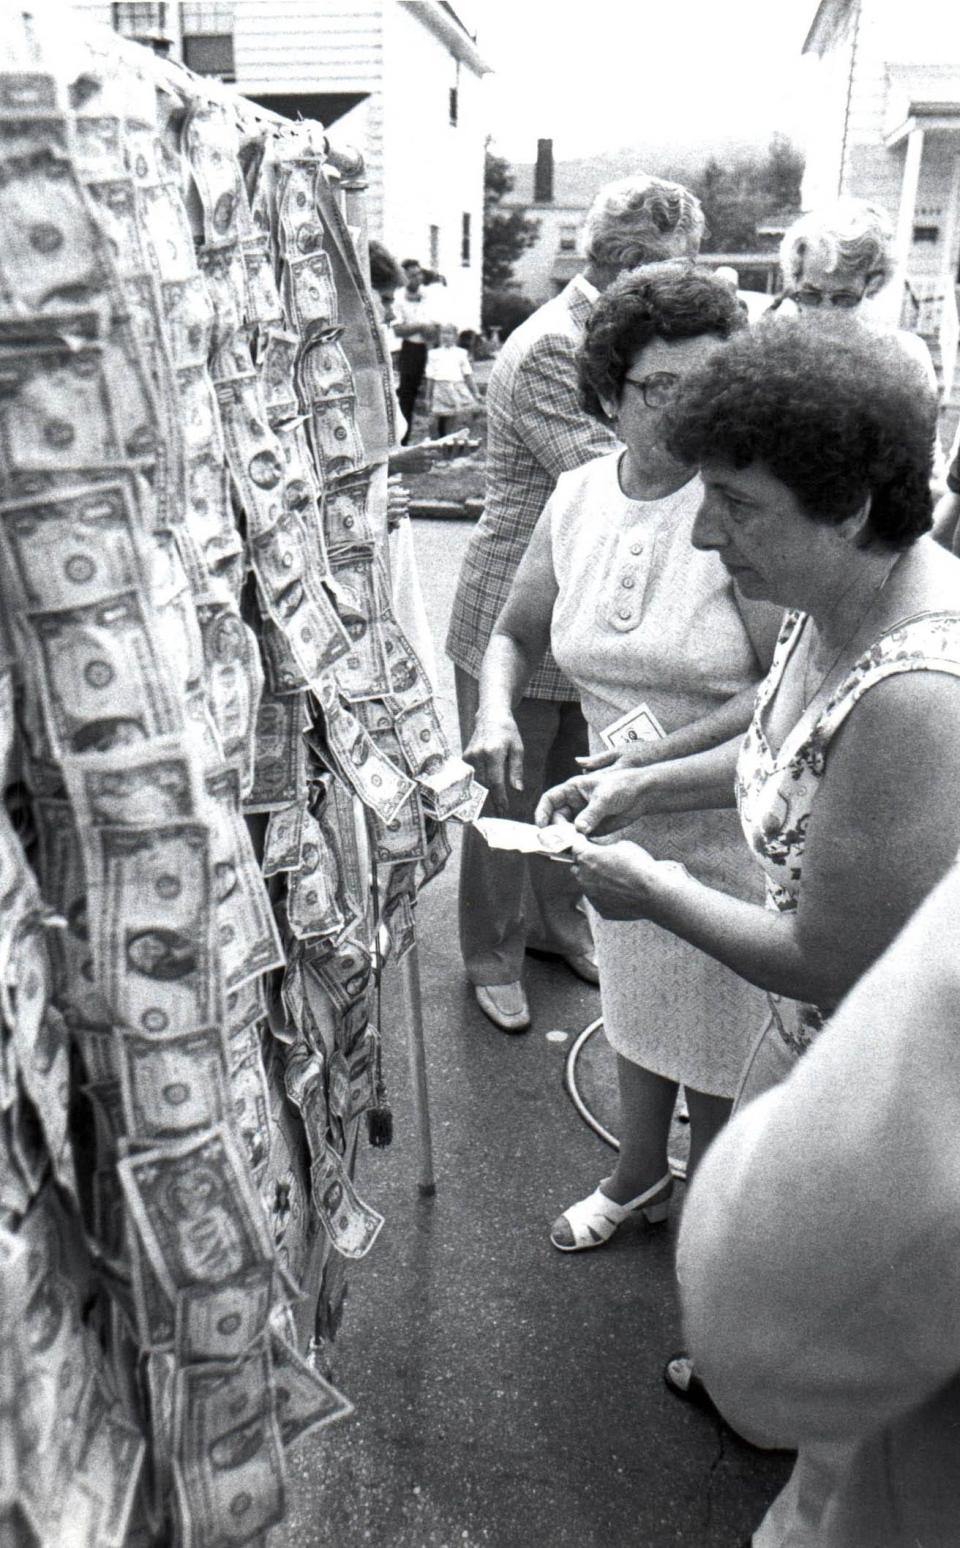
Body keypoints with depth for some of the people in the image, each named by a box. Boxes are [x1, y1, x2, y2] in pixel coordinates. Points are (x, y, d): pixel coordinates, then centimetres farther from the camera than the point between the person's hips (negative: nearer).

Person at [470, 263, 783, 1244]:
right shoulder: (577, 496, -2)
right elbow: (517, 631, 8)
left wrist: (658, 754, -27)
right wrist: (495, 714, -11)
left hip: (728, 820, -5)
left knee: (722, 1021, 13)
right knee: (633, 996, 23)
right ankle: (638, 1176, 50)